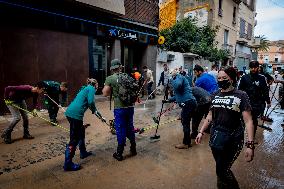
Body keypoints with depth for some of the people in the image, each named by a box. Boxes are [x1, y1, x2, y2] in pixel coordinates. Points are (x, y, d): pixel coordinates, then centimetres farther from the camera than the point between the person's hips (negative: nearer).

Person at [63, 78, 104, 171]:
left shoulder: (86, 89, 28)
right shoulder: (92, 89, 1)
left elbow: (89, 104, 35)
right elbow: (91, 102, -17)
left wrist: (101, 117, 41)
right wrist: (94, 111, 6)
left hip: (70, 112, 10)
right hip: (75, 114, -10)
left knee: (81, 131, 25)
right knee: (74, 139, -2)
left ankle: (83, 152, 39)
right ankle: (68, 164, 5)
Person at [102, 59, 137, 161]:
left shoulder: (110, 79, -6)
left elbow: (105, 94, -8)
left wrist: (111, 89, 8)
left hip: (119, 108, -4)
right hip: (130, 106, 4)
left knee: (120, 130, 5)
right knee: (130, 127, 18)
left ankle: (119, 153, 17)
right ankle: (133, 149, 31)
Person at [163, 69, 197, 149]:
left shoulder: (179, 77, -5)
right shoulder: (177, 79, 23)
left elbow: (177, 85, -29)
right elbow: (177, 96, 28)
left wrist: (172, 79, -11)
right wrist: (168, 100, 25)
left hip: (188, 103, -10)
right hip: (187, 103, 10)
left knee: (185, 123, -1)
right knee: (185, 122, 18)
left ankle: (186, 144, 11)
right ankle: (188, 142, 29)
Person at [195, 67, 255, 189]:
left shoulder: (241, 95, -8)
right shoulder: (215, 95, 5)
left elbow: (248, 121, -12)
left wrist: (250, 144, -19)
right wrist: (201, 132, 12)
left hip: (233, 139, -4)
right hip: (215, 137, 4)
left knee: (222, 170, -1)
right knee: (221, 168, 14)